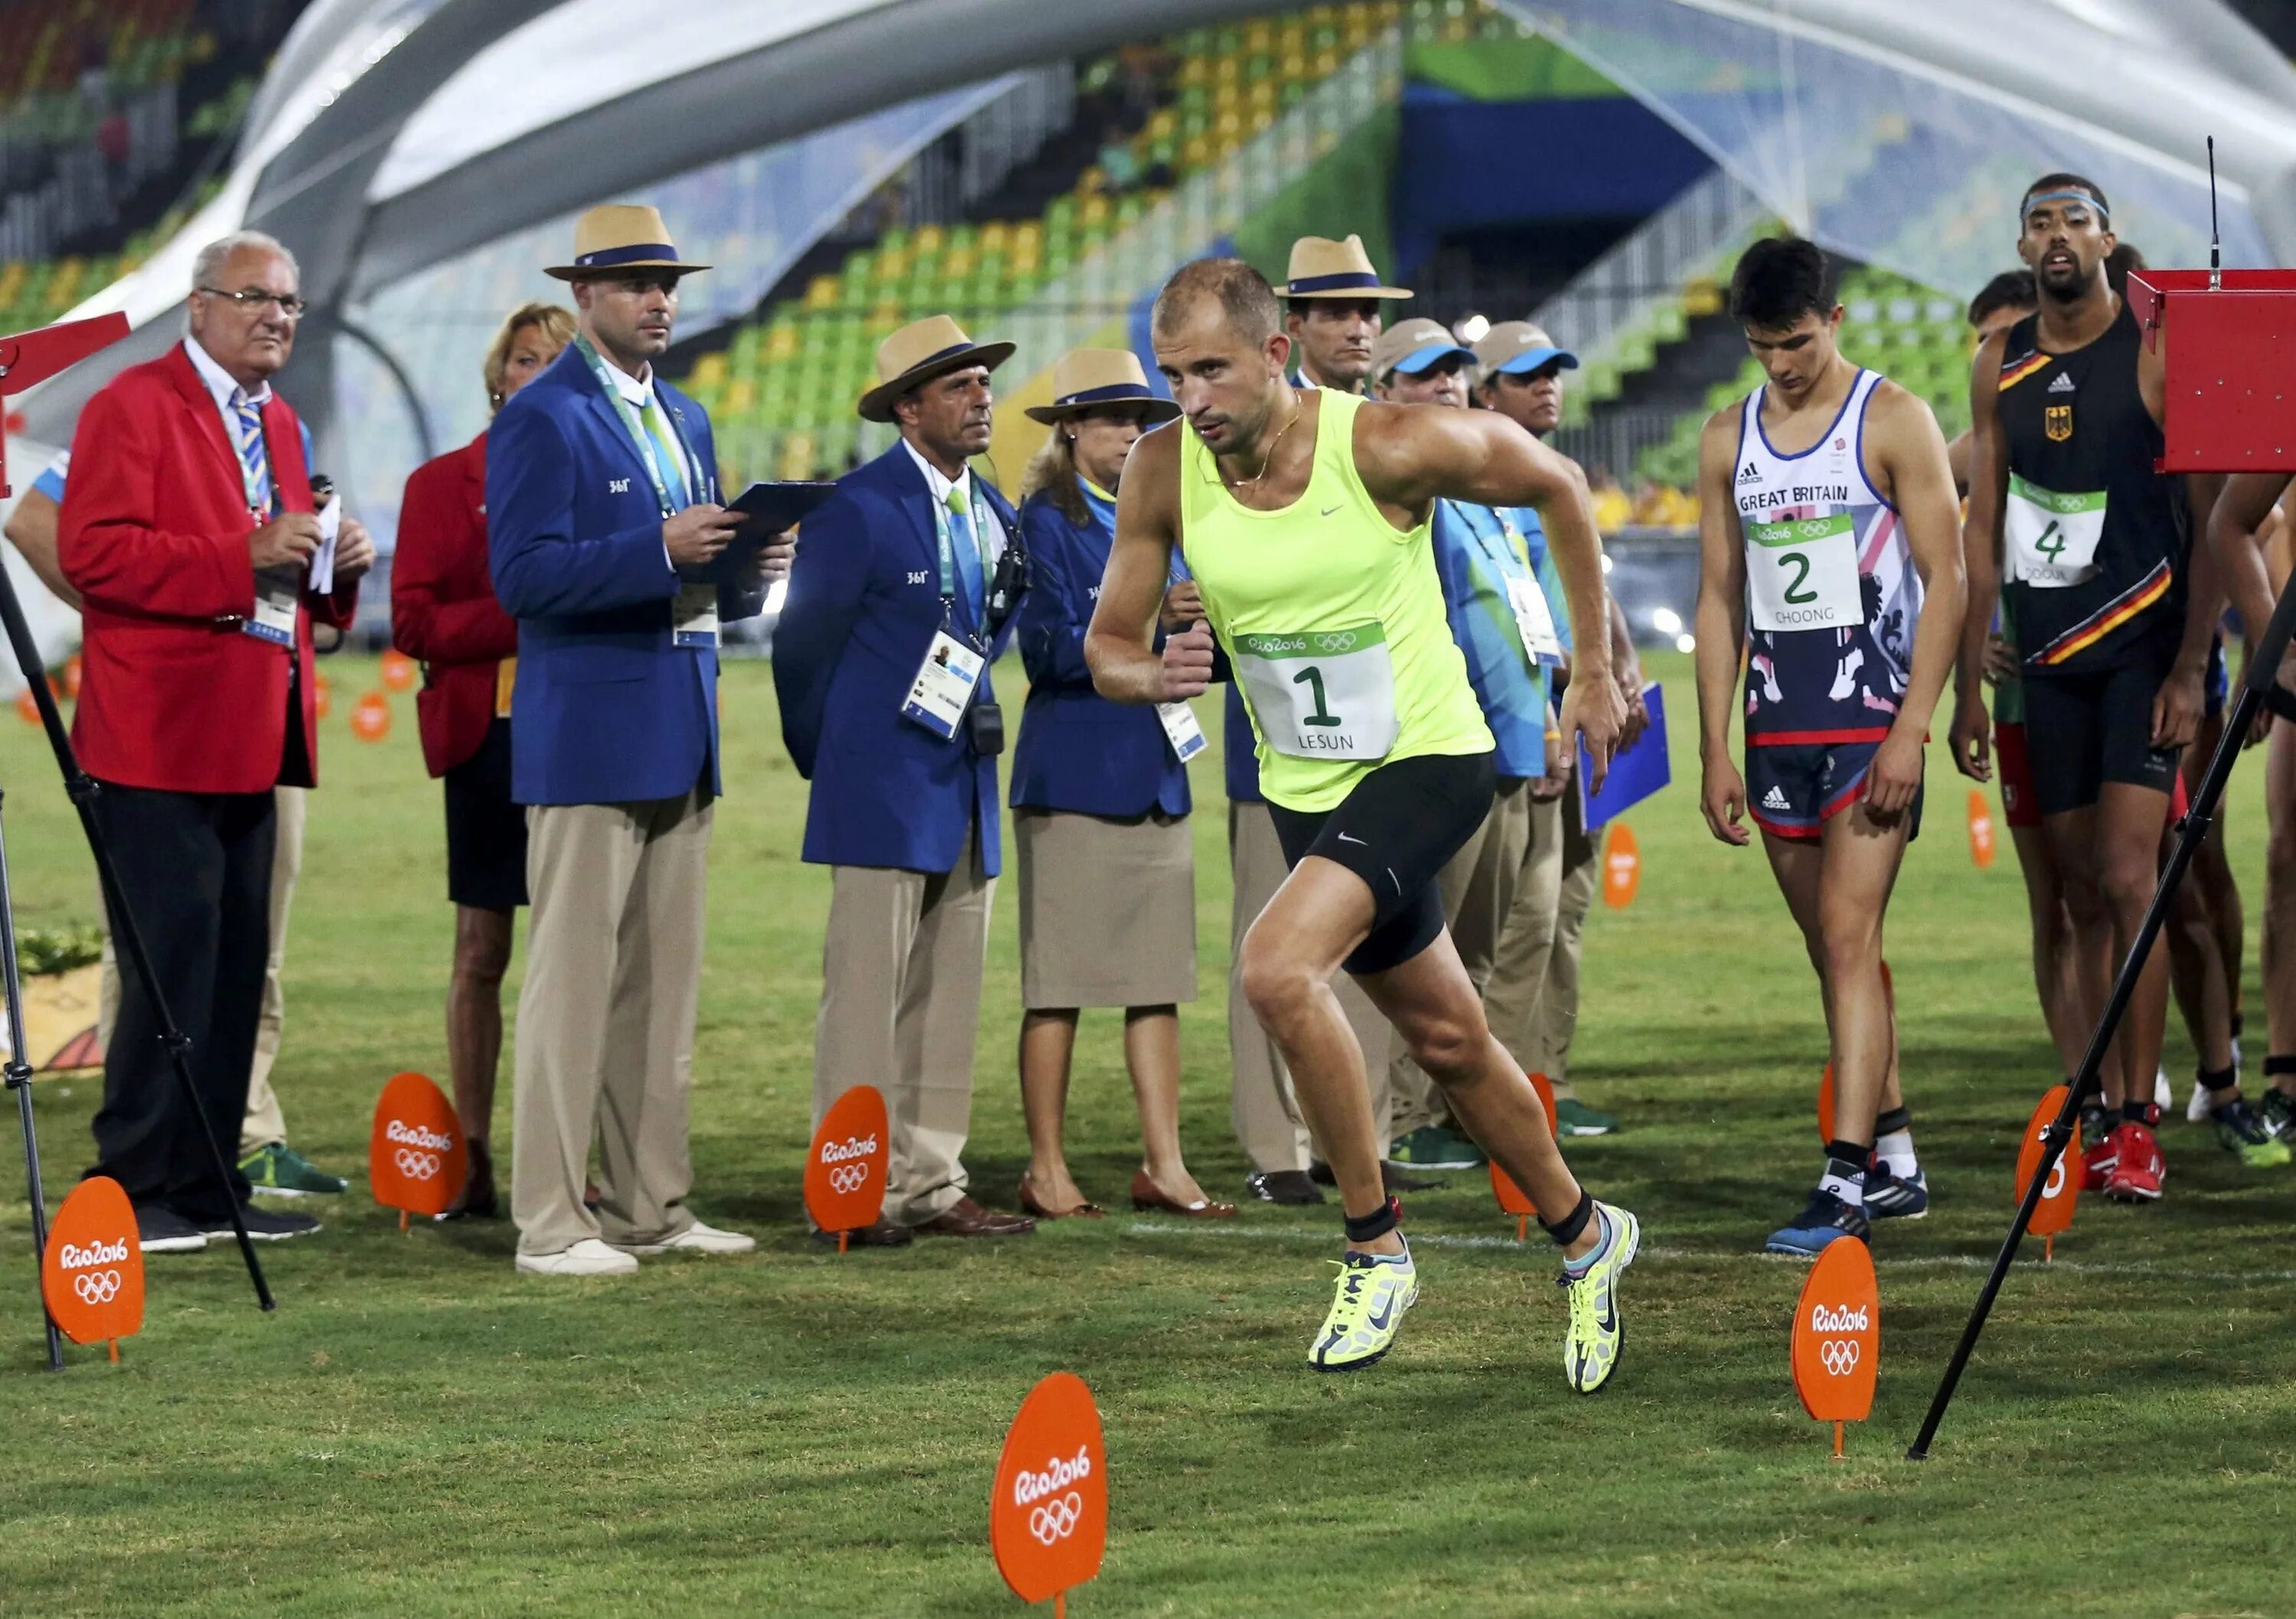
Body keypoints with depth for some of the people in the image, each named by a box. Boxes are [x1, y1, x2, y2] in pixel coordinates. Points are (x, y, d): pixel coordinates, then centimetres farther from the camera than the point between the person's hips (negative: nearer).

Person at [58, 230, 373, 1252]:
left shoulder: (279, 424, 20)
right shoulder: (133, 406, -7)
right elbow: (92, 552, -18)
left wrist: (334, 569, 6)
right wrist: (245, 558, -23)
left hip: (252, 739, 9)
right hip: (162, 738, -8)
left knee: (238, 968, 8)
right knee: (171, 963, -10)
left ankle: (208, 1184, 13)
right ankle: (135, 1189, -6)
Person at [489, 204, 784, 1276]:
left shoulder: (684, 421, 19)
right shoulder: (541, 419, -7)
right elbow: (524, 577, -17)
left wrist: (750, 572, 1)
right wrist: (659, 550, -25)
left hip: (679, 739, 8)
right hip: (587, 737, -8)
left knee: (664, 986, 10)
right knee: (573, 979, -8)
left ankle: (651, 1206, 15)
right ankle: (548, 1222, -8)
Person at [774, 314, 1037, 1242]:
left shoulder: (993, 513, 13)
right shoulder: (861, 508, -10)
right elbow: (803, 649, -3)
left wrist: (1015, 584, -1)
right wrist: (831, 763, 7)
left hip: (966, 790, 7)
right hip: (883, 794, -7)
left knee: (948, 1000, 8)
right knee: (866, 996, -6)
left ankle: (931, 1185, 12)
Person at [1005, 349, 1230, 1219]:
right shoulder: (1048, 518, -4)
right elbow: (1052, 649, -13)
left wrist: (1202, 624, -2)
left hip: (1154, 774, 6)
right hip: (1074, 775, -6)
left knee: (1158, 981, 4)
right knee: (1057, 982, -2)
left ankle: (1163, 1165, 6)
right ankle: (1046, 1171, 2)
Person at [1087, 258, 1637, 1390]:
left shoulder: (1388, 445, -20)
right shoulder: (1164, 472, -8)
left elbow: (1556, 487, -3)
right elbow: (1107, 646, 2)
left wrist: (1596, 671, 3)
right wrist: (1155, 676, -23)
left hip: (1429, 760, -6)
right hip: (1307, 789, 6)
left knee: (1278, 967, -28)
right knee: (1447, 1041, 17)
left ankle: (1375, 1249, -12)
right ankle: (1585, 1236, 41)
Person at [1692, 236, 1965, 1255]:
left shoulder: (1893, 422, -4)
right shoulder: (1728, 438, 11)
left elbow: (1945, 580, -7)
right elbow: (1720, 597, 14)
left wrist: (1911, 730, -14)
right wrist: (1715, 749, 8)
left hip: (1873, 715, -6)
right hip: (1779, 723, 6)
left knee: (1848, 941, -14)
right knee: (1835, 952, 10)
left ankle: (1846, 1182, -19)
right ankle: (1895, 1162, 19)